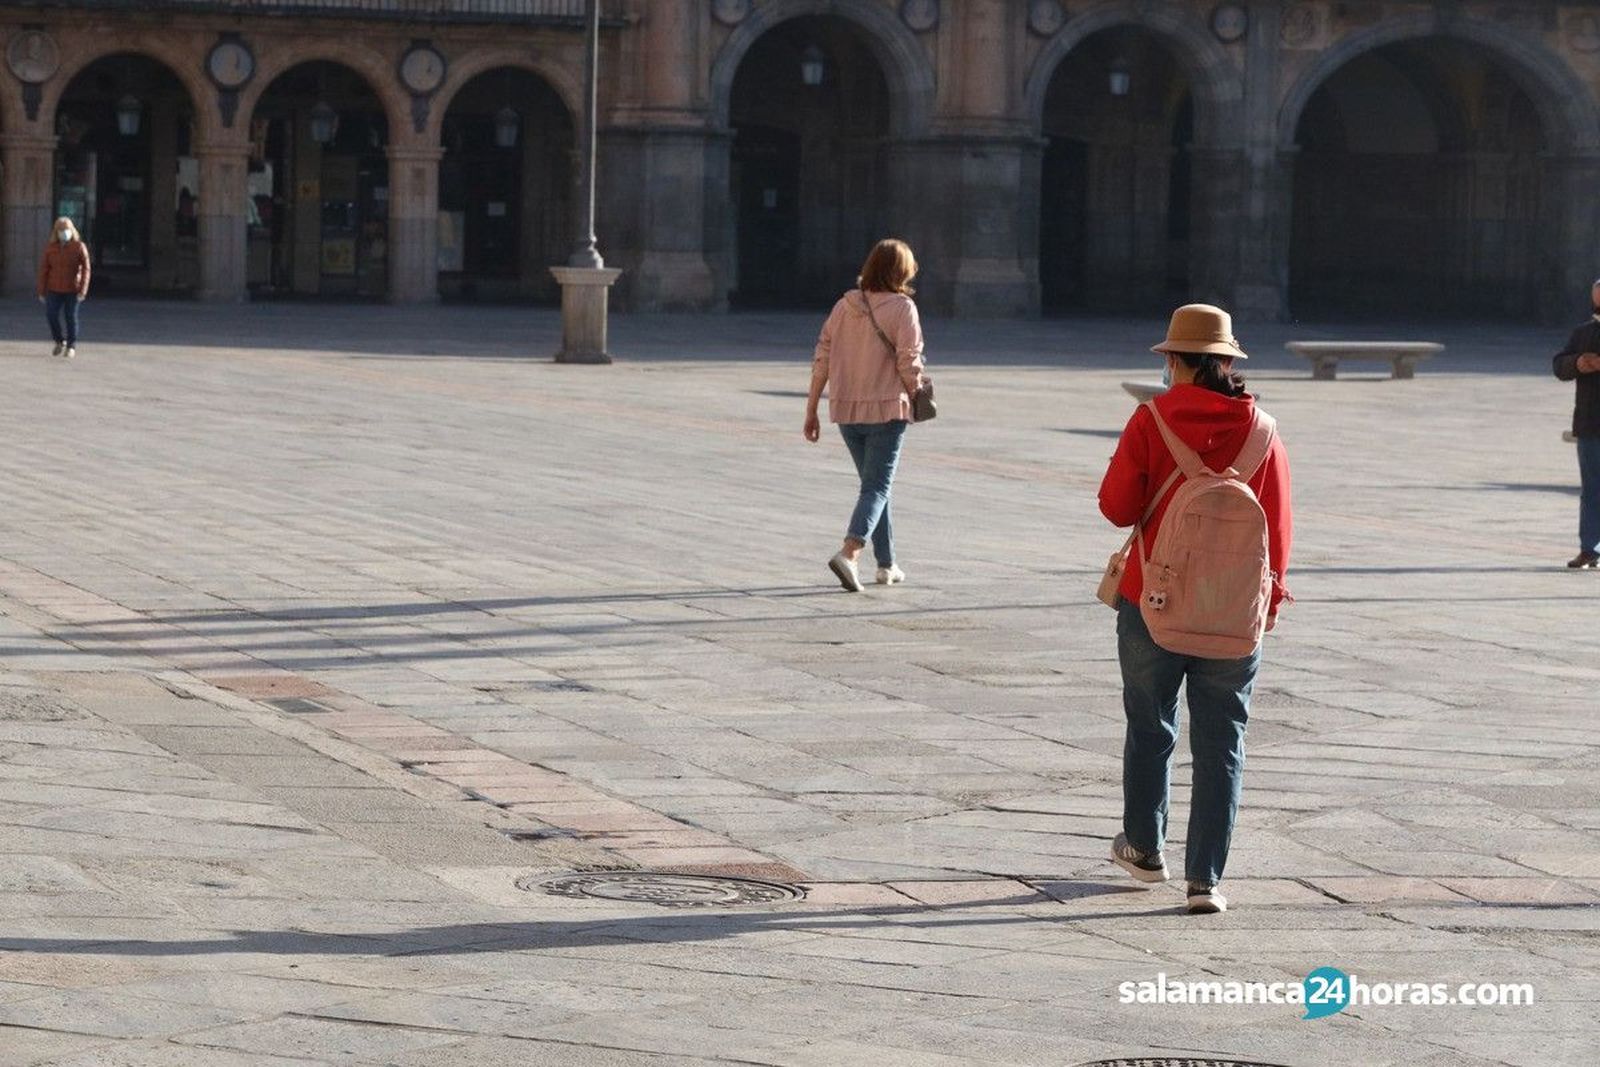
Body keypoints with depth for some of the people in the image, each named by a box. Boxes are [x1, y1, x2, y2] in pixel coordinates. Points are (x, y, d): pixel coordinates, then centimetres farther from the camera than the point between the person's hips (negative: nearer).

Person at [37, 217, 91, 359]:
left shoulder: (79, 247, -5)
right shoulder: (50, 248, 2)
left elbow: (86, 270, -7)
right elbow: (44, 269, 5)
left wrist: (83, 291, -14)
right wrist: (42, 291, 2)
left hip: (72, 290, -2)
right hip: (54, 289, 2)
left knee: (71, 317, 2)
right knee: (51, 315, -7)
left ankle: (71, 346, 16)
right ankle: (60, 341, 16)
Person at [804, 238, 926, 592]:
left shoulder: (845, 305, 5)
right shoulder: (902, 308, -10)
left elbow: (822, 359, 4)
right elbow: (909, 364, -13)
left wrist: (811, 410, 8)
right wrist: (916, 398, 5)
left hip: (845, 410, 5)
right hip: (887, 409, -5)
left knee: (874, 483, 19)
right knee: (877, 487, -2)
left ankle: (887, 565, 24)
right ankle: (849, 553, -23)